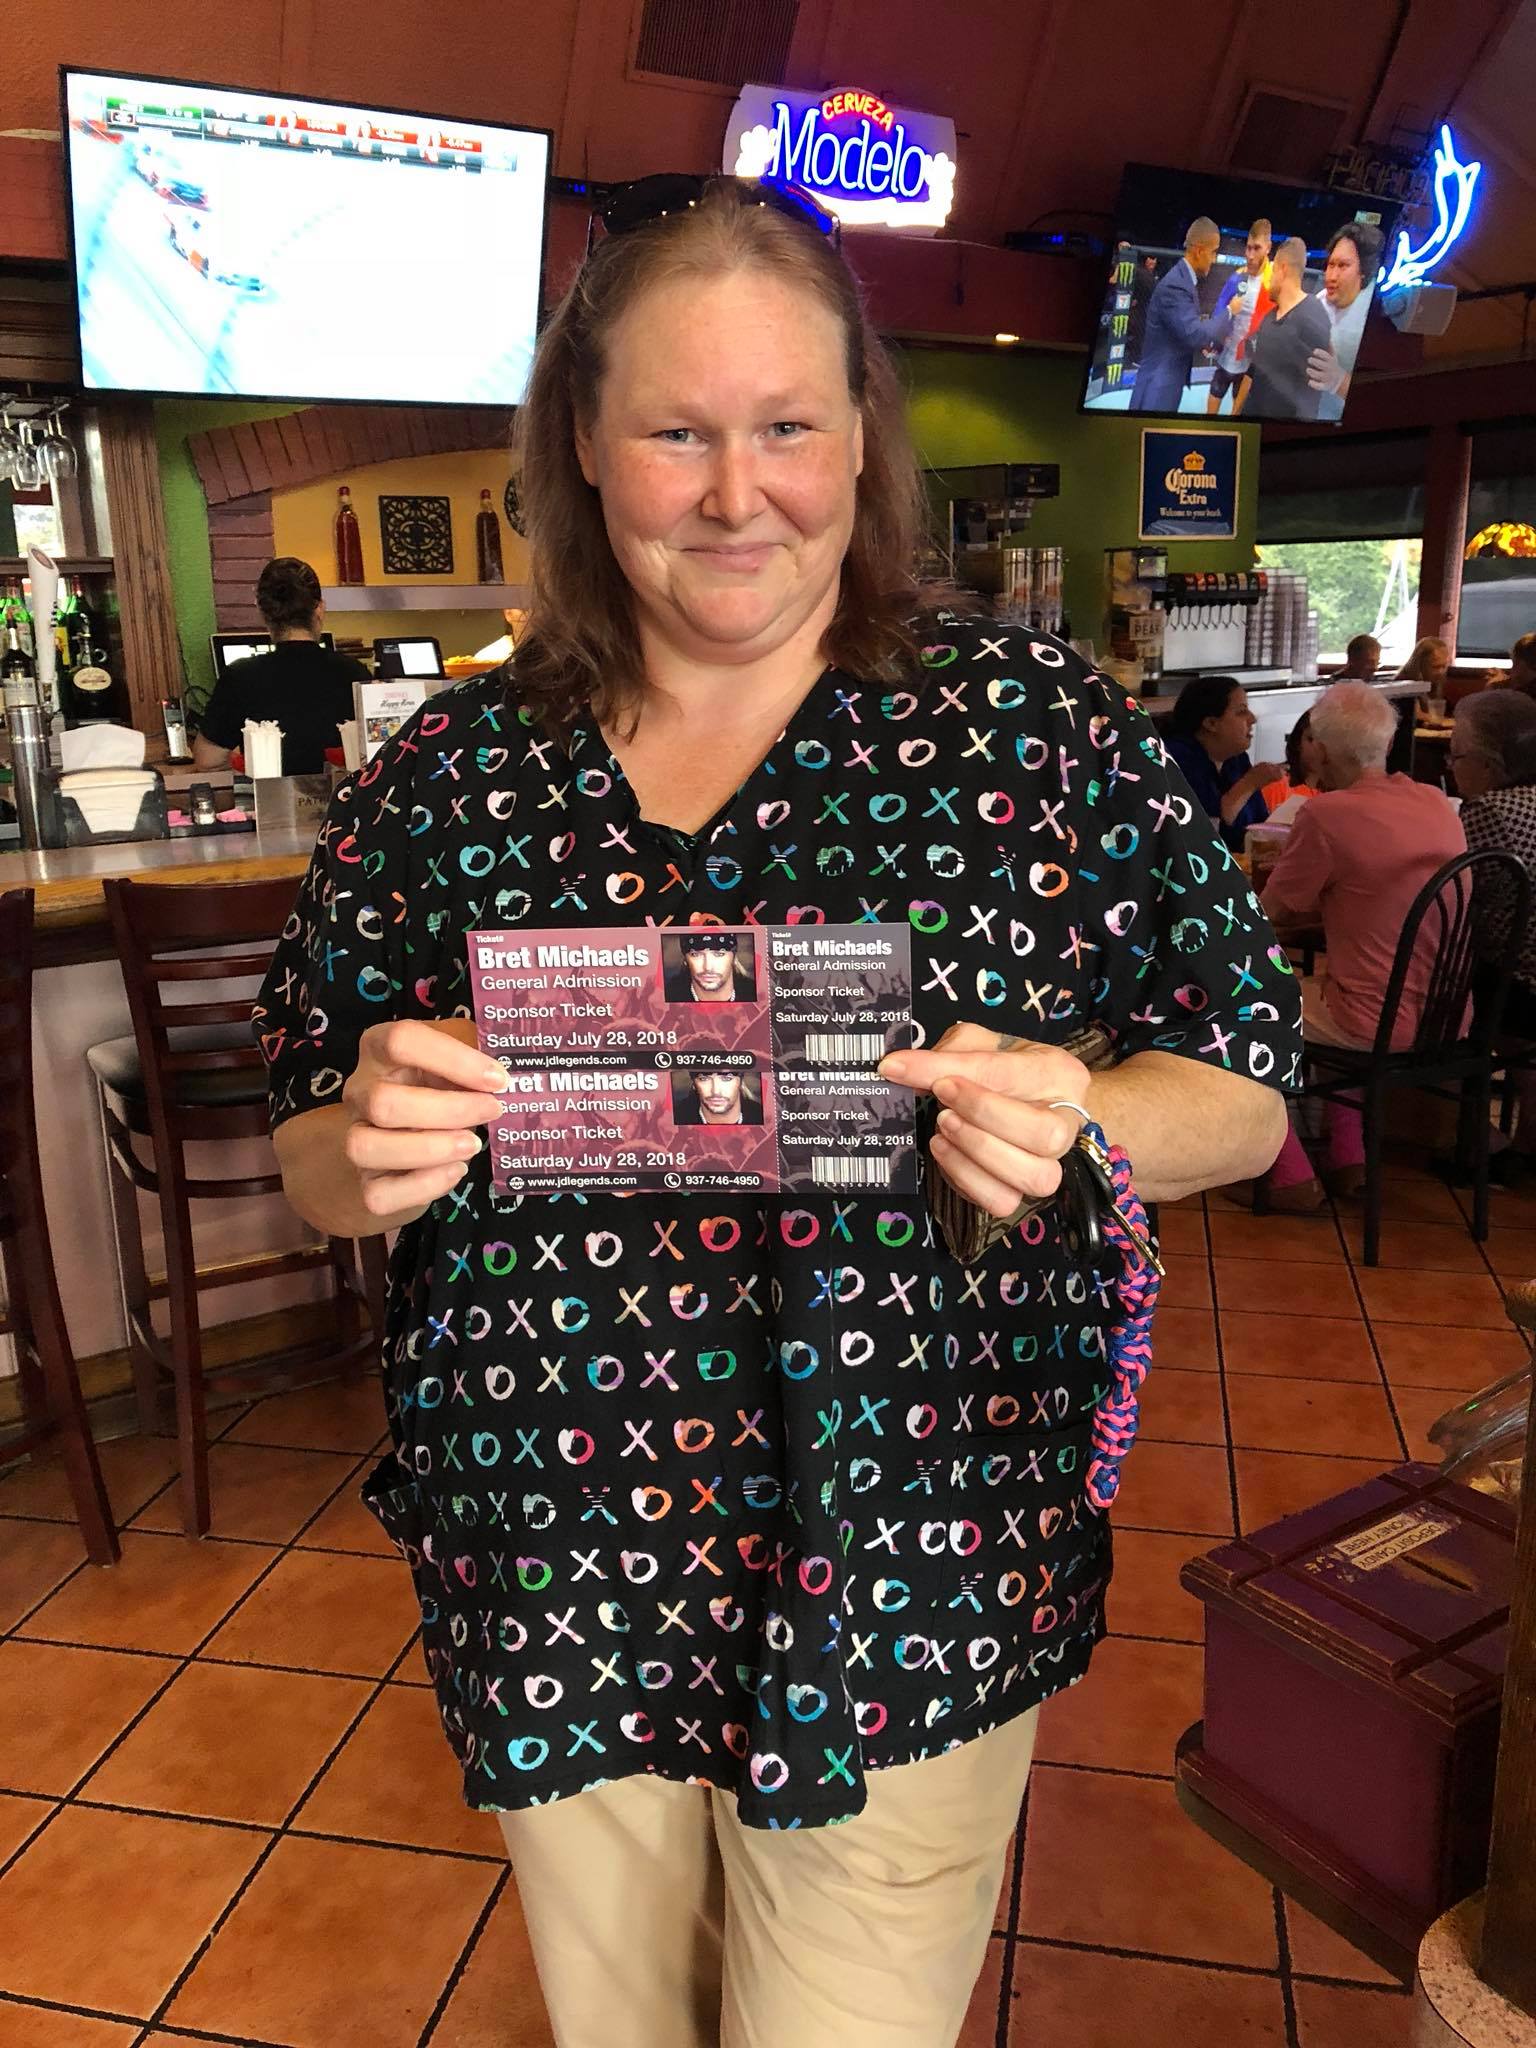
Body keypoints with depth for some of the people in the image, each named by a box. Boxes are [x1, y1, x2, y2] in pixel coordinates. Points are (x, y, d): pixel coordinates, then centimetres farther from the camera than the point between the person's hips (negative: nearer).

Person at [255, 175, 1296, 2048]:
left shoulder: (1041, 728, -7)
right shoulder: (451, 768, -1)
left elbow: (1244, 1089, -3)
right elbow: (313, 1169, 5)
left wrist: (1080, 1126, -24)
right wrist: (371, 1154, -18)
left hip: (907, 1589, -2)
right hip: (550, 1586, 3)